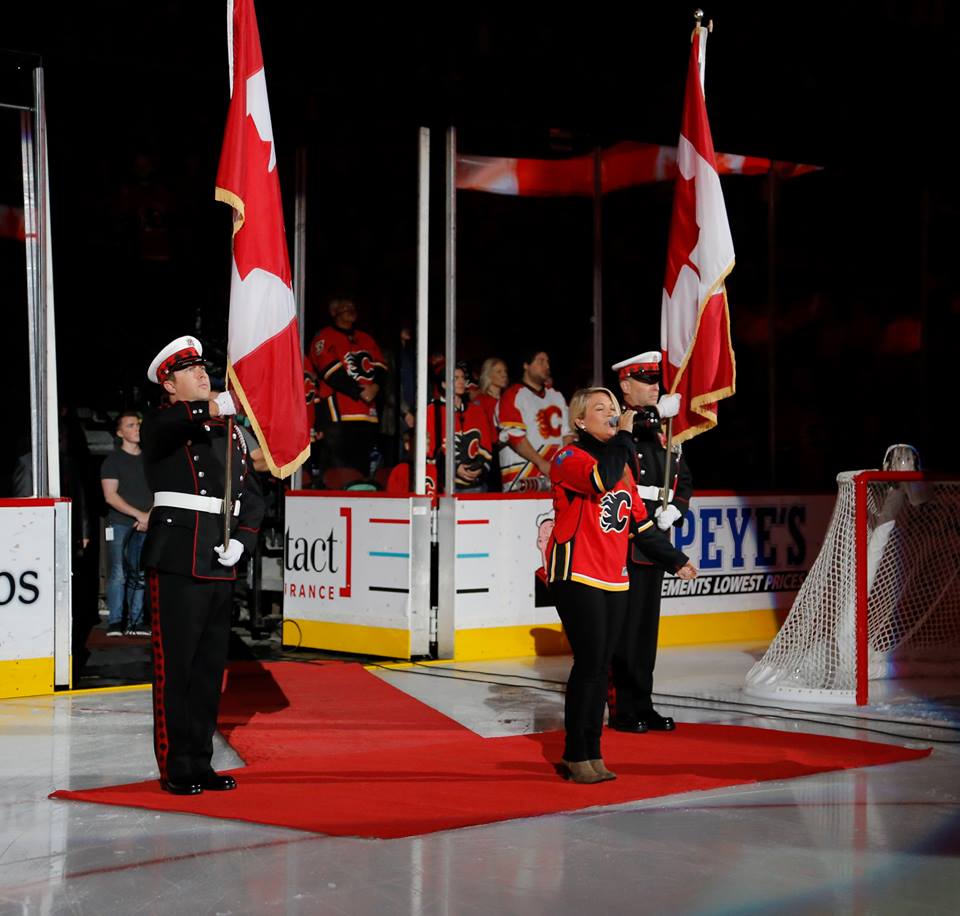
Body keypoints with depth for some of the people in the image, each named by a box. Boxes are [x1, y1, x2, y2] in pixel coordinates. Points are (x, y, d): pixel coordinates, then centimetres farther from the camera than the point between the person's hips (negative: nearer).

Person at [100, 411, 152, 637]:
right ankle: (114, 622, -7)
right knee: (118, 573, -9)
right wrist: (139, 514, -12)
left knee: (139, 575, 2)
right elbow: (110, 496, -7)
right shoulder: (113, 460, 2)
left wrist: (150, 516, -2)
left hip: (144, 525, 4)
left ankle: (135, 622, 6)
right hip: (119, 523, -4)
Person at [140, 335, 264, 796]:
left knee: (211, 665, 10)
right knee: (175, 666, -3)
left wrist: (241, 540, 0)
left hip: (219, 564, 6)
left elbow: (251, 496, 17)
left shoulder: (231, 431, 16)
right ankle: (174, 769, 4)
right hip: (176, 563, -6)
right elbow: (174, 424, -30)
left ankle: (200, 763, 19)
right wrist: (208, 410, -50)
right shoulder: (161, 426, -3)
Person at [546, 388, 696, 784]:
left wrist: (675, 559, 23)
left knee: (600, 667, 8)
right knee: (589, 663, -9)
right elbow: (601, 481, -29)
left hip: (614, 580, 7)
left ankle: (591, 755, 14)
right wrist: (624, 436, -18)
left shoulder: (622, 463, 17)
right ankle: (576, 756, 1)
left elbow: (641, 521, 23)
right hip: (577, 578, -7)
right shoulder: (569, 458, -7)